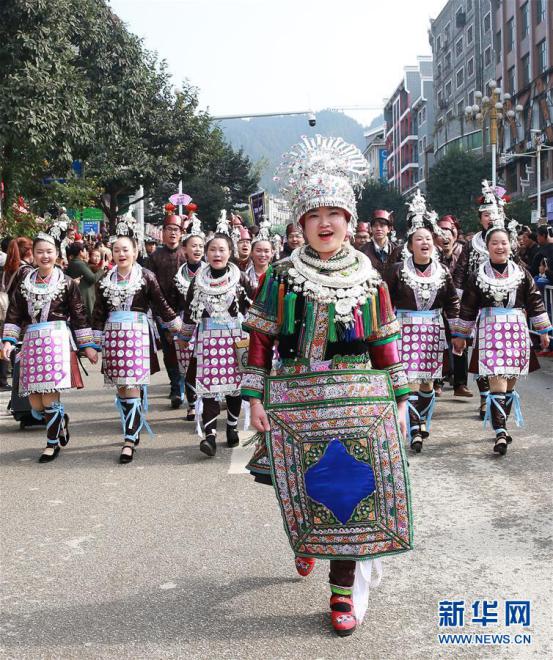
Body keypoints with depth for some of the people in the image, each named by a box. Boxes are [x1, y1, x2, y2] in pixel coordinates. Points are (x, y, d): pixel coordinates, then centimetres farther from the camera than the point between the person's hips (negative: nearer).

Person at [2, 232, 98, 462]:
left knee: (49, 397, -8)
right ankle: (61, 420, 34)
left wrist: (88, 345, 0)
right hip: (32, 342, 4)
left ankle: (52, 443, 11)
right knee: (35, 403, 4)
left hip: (57, 340, -4)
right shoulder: (24, 283, 12)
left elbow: (79, 316, 1)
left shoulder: (66, 283, 1)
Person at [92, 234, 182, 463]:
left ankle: (130, 440, -8)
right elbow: (99, 312, 10)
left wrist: (174, 323, 11)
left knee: (132, 386, -9)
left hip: (138, 333, -4)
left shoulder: (146, 276, -1)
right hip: (113, 334, 4)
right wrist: (96, 339, 6)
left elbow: (159, 303, 7)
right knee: (121, 386, 8)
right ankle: (135, 428, 25)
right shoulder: (105, 280, 9)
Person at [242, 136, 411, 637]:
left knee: (351, 492, 1)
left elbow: (385, 347, 7)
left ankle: (345, 591, 15)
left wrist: (399, 400, 6)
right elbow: (260, 340, -1)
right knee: (306, 490, 11)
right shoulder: (281, 277, -1)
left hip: (357, 403, 0)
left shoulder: (370, 281, 3)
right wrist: (256, 398, -5)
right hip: (294, 403, 0)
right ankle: (305, 541, 46)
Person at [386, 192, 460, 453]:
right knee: (411, 379, -9)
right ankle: (414, 431, -7)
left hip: (433, 331, 3)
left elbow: (452, 303, 11)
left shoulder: (443, 272, 4)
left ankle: (423, 420, 31)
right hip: (406, 329, -3)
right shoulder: (398, 270, -5)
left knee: (428, 379, 11)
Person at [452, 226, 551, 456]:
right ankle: (500, 433, -13)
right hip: (490, 330, -3)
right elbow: (467, 308, 7)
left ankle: (502, 426, 25)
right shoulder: (477, 277, 2)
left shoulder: (522, 274, 6)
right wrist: (460, 336, 10)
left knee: (510, 383, 9)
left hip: (517, 332, 3)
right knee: (498, 383, -12)